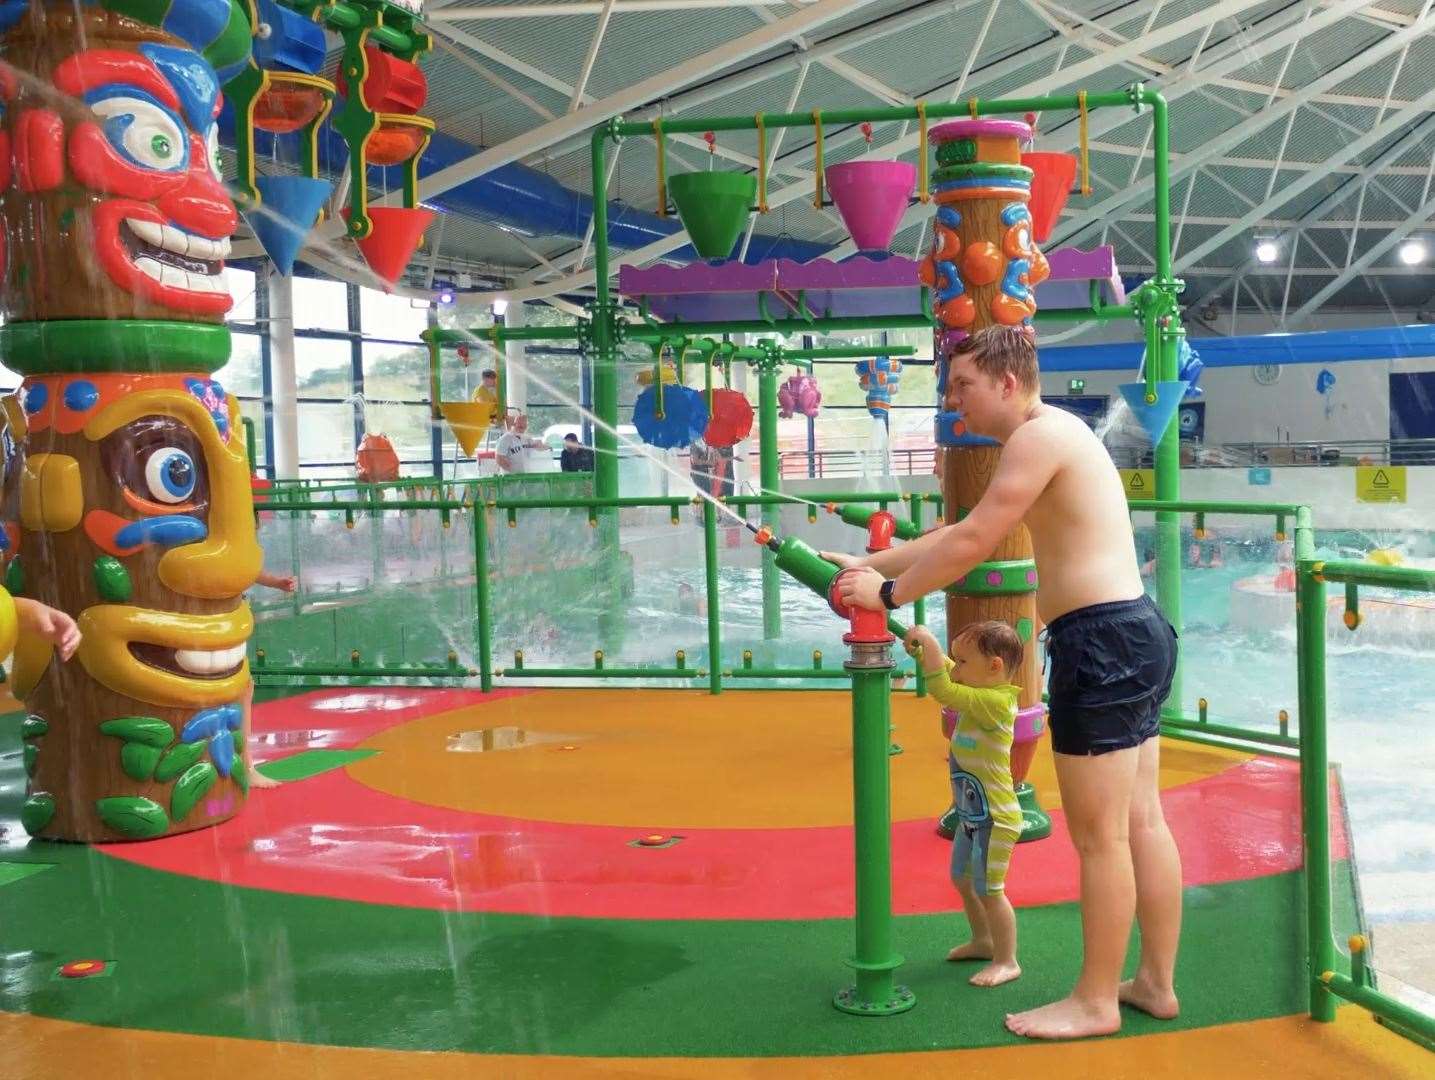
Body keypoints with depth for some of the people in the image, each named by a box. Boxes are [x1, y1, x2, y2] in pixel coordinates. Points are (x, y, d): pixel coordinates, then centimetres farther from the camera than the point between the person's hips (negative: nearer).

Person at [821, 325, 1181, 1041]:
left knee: (1099, 836, 0)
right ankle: (1156, 982, 26)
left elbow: (971, 544, -15)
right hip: (1132, 634, 11)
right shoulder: (1050, 436, 19)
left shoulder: (1041, 434, -12)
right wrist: (872, 562, 20)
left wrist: (888, 594, -5)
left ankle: (1096, 1002, 12)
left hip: (1102, 643, -11)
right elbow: (963, 532, 22)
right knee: (1140, 824, 16)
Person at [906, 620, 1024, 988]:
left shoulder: (995, 702, -26)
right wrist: (921, 649, 0)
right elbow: (944, 670, 17)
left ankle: (1006, 961, 15)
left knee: (988, 889, 0)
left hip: (994, 816, -10)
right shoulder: (980, 694, 3)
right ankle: (983, 941, 41)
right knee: (962, 879, 24)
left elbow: (942, 690, -34)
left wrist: (928, 641, -31)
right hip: (972, 814, 10)